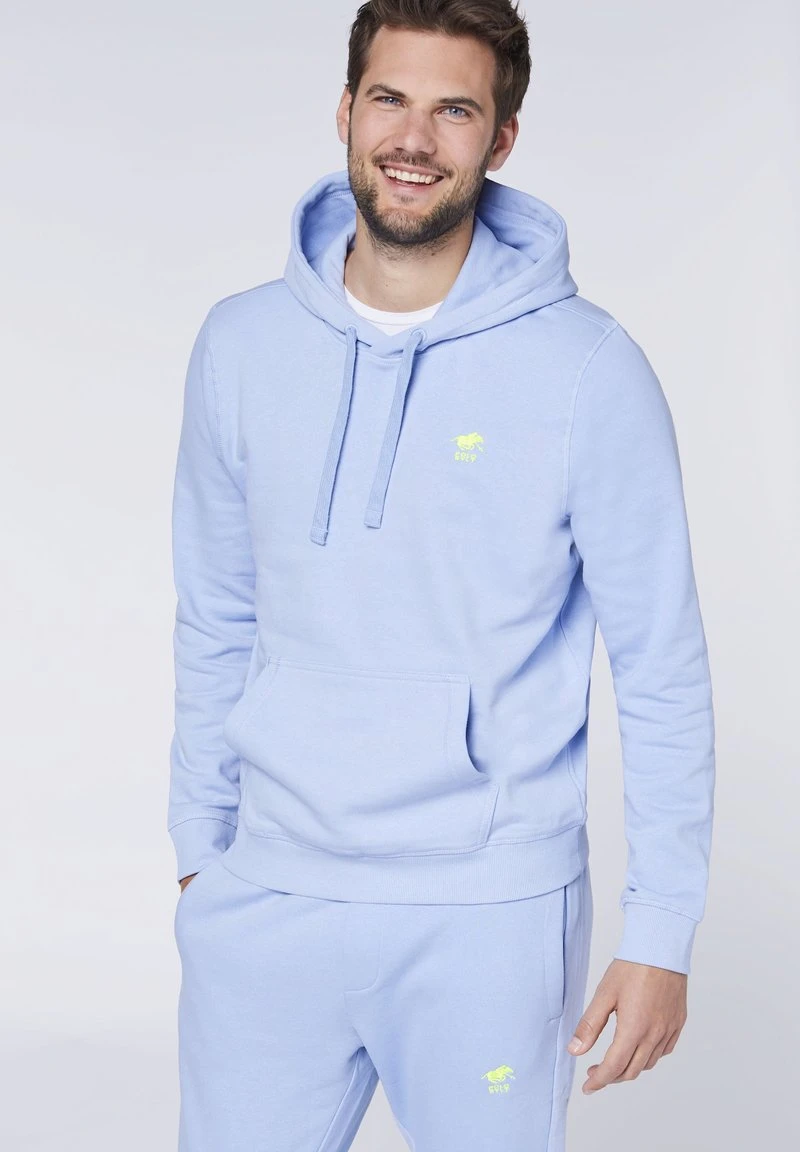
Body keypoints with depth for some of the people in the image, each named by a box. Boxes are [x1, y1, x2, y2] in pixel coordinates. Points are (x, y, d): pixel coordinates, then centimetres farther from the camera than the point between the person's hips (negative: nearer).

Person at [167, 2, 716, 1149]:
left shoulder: (587, 369, -9)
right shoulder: (242, 344, 1)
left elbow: (662, 670, -5)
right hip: (267, 901, 3)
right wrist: (200, 850, 12)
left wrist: (662, 931, -6)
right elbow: (215, 627, 11)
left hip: (490, 913, -3)